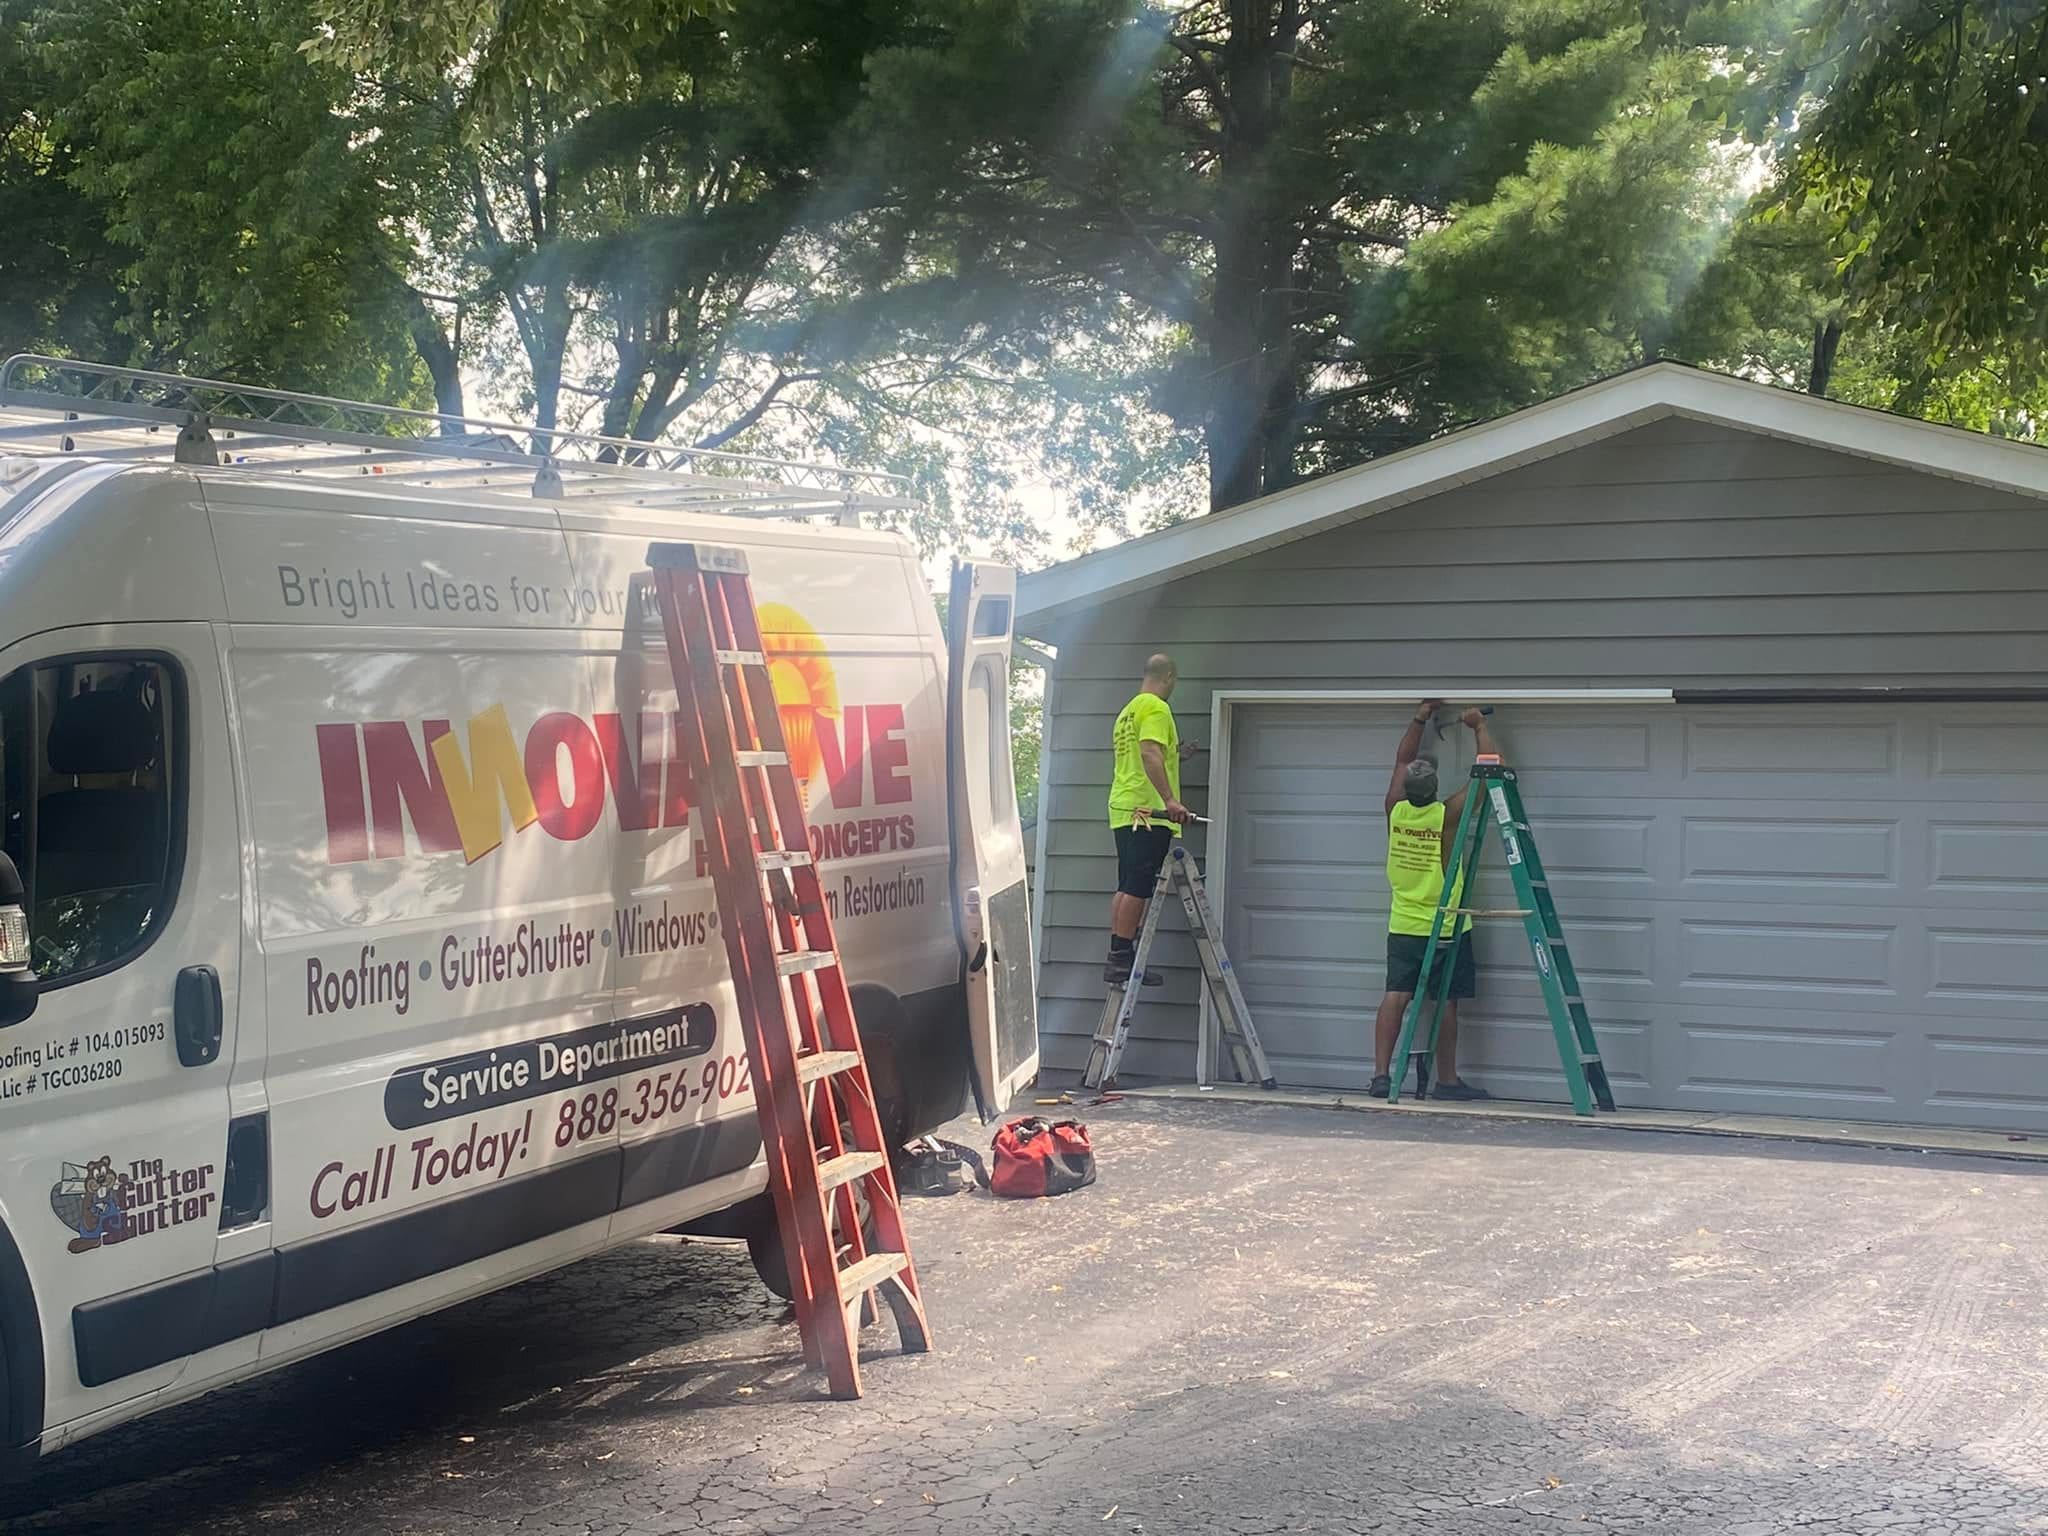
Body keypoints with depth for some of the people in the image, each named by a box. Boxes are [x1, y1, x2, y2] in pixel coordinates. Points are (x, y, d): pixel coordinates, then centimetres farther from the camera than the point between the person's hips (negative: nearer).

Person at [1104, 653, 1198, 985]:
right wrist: (1170, 799, -31)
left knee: (1126, 888, 9)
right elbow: (1150, 754, -23)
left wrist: (1174, 756, 39)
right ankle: (1121, 959, -15)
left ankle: (1118, 958, 8)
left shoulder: (1128, 711, 22)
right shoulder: (1156, 708, -8)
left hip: (1124, 811, 10)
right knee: (1137, 888, -11)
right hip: (1147, 811, -10)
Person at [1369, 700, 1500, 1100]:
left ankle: (1381, 1075, -10)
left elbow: (1402, 760, 14)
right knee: (1446, 1002, 5)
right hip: (1447, 928, -3)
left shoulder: (1395, 811, -4)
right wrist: (1479, 726, 2)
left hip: (1403, 925, 4)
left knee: (1396, 996, -2)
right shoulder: (1447, 815, -15)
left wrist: (1420, 719, 17)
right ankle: (1447, 1080, 12)